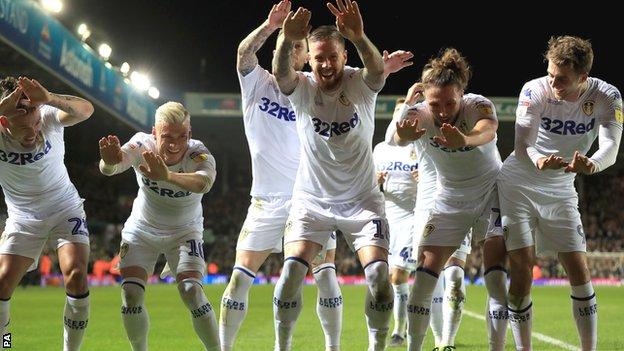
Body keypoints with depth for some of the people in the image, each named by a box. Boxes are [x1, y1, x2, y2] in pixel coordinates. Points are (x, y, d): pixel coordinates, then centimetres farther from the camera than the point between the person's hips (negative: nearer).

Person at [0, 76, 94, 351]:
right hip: (23, 219, 1)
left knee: (76, 276, -19)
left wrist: (49, 99, -58)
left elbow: (85, 110, -40)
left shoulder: (49, 118, -20)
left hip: (66, 211, -1)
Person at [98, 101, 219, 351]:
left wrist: (167, 176, -72)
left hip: (184, 233, -2)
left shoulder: (199, 155, -29)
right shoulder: (142, 146, -24)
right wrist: (109, 162, -68)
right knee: (131, 293, -9)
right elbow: (108, 168, -42)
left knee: (191, 292, -19)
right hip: (141, 230, 2)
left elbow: (204, 183, -53)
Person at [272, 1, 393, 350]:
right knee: (292, 272, -14)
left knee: (379, 272, -15)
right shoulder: (301, 87, -10)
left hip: (362, 200, 0)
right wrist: (287, 40, -56)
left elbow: (378, 69, -35)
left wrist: (359, 37, -58)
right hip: (312, 200, 1)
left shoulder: (361, 84, -12)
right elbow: (280, 72, -32)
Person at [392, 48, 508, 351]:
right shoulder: (420, 115, -19)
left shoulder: (479, 106, -24)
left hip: (491, 192, -2)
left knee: (496, 272, -15)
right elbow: (398, 138, -42)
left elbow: (486, 132, -48)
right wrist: (404, 134, -68)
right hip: (449, 198, 2)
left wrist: (465, 140, -72)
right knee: (426, 269, -5)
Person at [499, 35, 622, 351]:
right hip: (517, 185, -2)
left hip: (560, 191, 2)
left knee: (578, 269, -3)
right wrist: (539, 161, -49)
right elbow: (522, 146, -25)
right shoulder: (534, 91, -18)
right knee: (522, 269, -10)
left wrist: (591, 165, -50)